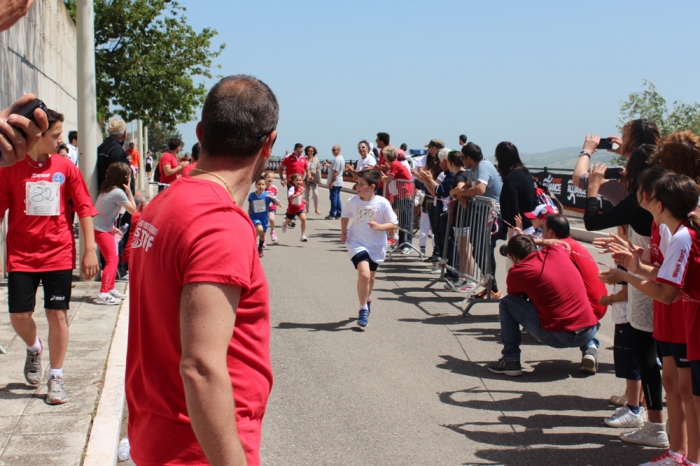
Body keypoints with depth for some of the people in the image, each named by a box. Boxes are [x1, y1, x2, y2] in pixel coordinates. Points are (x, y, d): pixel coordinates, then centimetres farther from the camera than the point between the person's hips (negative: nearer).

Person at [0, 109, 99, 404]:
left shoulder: (65, 167, 1)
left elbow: (84, 209, 3)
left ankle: (56, 378, 14)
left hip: (59, 255, 1)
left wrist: (89, 250, -2)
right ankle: (34, 349, 34)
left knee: (57, 314, 2)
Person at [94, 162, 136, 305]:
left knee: (114, 259, 17)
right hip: (103, 231, -10)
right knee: (112, 260, -13)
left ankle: (110, 289, 26)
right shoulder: (118, 192, -18)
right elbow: (133, 210, -11)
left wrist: (113, 227, 13)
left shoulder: (107, 190, 11)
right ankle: (104, 294, -18)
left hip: (105, 229, 10)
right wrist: (128, 191, -9)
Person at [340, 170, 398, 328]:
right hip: (358, 243, -1)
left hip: (376, 245, 1)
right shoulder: (353, 201, -8)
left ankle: (367, 298, 52)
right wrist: (343, 231, 1)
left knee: (370, 276, 19)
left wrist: (379, 226, -25)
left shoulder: (382, 203, -14)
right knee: (364, 274, -22)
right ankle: (363, 309, -7)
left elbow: (393, 224, -9)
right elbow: (345, 216, 13)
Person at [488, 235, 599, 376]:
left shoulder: (517, 272, -3)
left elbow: (513, 295, 19)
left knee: (506, 304, 9)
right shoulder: (557, 252, 9)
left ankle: (510, 360, 8)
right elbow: (567, 245, 36)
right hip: (590, 332, 5)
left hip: (556, 336, -5)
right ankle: (590, 348, 15)